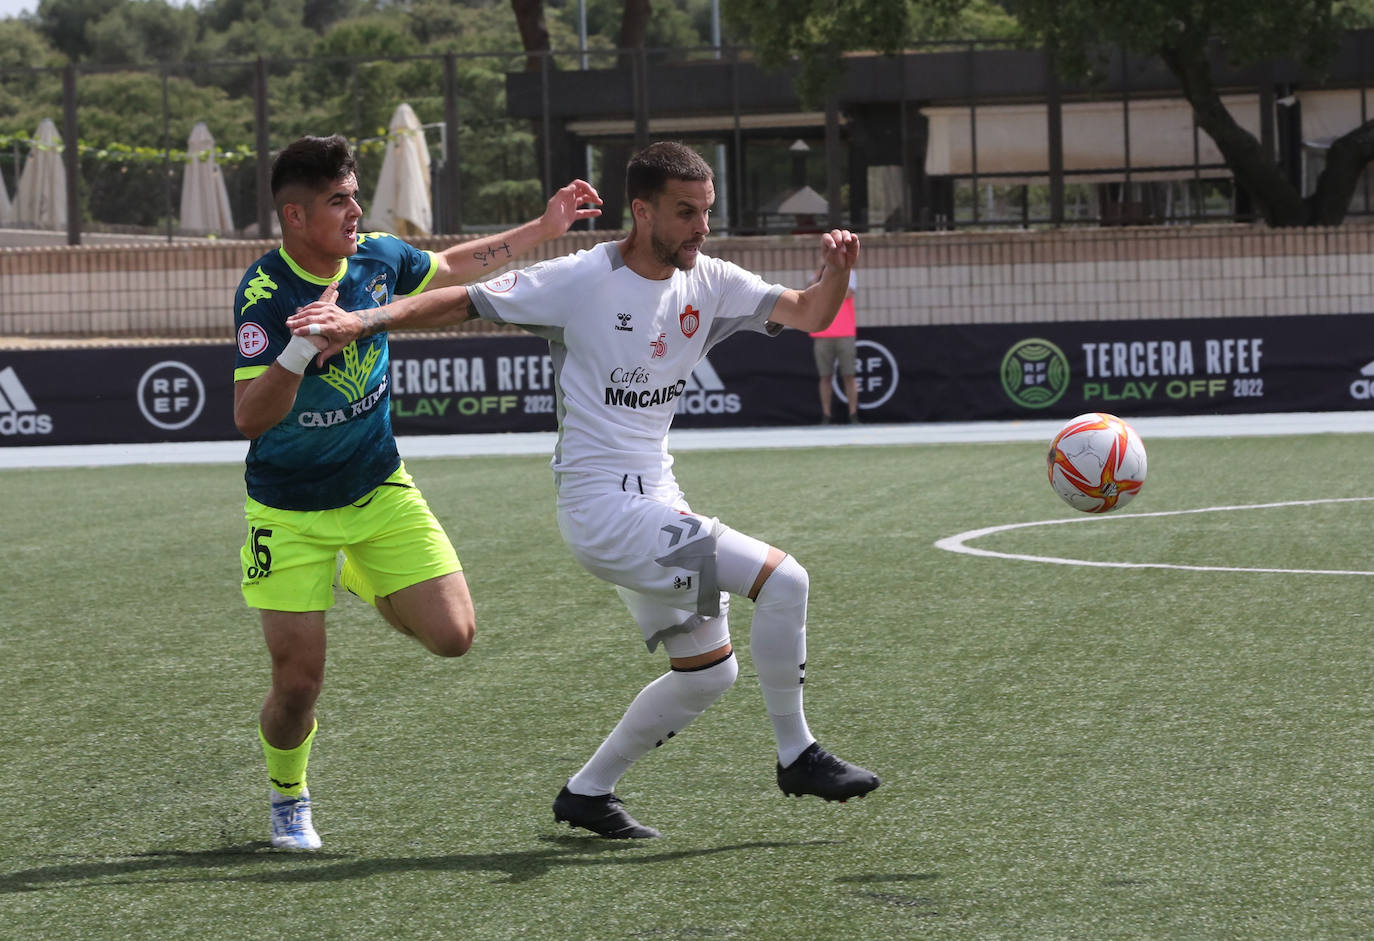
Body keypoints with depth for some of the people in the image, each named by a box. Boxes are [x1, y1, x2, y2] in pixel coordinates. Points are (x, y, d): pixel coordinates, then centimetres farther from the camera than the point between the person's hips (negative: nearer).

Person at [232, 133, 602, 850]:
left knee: (452, 635, -7)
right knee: (298, 681, -7)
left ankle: (366, 584, 27)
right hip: (290, 513, -5)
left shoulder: (377, 258, -7)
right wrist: (304, 347, -47)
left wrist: (545, 228, 17)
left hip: (379, 488, 5)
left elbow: (451, 267, 16)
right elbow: (250, 418, -33)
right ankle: (287, 798, 26)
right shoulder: (264, 293, -24)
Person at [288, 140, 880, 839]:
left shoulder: (709, 283, 6)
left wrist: (835, 271, -16)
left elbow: (809, 314, 7)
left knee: (709, 671, 15)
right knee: (781, 579, -18)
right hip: (602, 504, -9)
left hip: (654, 504, 9)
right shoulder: (580, 281, -13)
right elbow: (463, 302, -12)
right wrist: (365, 319, -25)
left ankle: (587, 791, 26)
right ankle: (796, 755, -4)